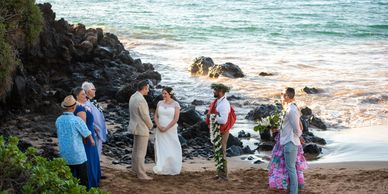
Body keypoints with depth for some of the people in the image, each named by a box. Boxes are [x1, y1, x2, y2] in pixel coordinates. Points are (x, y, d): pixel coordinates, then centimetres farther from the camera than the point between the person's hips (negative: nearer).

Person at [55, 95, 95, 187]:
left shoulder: (58, 120, -2)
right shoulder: (77, 120, -19)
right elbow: (87, 134, -7)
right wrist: (92, 141, 15)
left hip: (64, 155, 5)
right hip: (78, 155, -5)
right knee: (83, 180, 7)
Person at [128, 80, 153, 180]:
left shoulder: (133, 97, 3)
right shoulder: (141, 100, -26)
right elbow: (145, 116, -20)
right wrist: (150, 125, -1)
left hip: (135, 126, 10)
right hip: (142, 128, -10)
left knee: (136, 149, 21)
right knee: (141, 152, -2)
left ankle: (135, 168, 33)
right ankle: (141, 174, 4)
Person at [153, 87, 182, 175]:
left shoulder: (176, 104, -7)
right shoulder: (160, 103, 5)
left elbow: (176, 119, -13)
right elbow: (156, 116, 4)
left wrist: (166, 128, -17)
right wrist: (159, 126, -12)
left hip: (171, 130, -3)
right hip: (160, 130, 4)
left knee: (172, 150, 0)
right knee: (161, 149, 3)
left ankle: (173, 169, 11)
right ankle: (162, 169, 8)